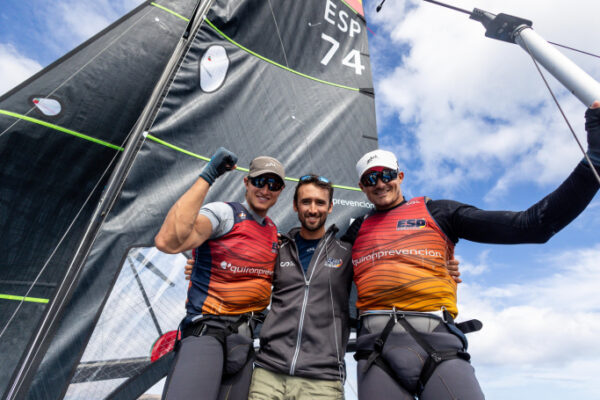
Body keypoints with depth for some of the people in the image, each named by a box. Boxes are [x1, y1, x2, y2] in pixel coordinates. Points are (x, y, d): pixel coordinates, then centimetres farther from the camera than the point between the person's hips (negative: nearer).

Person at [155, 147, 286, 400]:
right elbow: (167, 242, -31)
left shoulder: (273, 231, 11)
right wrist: (207, 176, -28)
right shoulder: (224, 213, -12)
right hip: (207, 329, -6)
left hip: (245, 337, 7)